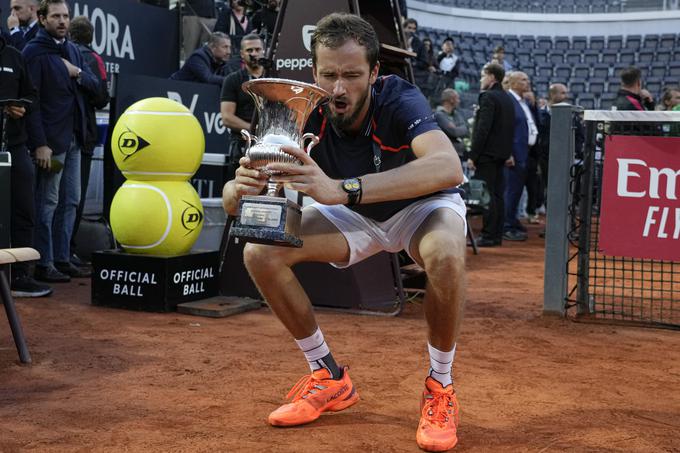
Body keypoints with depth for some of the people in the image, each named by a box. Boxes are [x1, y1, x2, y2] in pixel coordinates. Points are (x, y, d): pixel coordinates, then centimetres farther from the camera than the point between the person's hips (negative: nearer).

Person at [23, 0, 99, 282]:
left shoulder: (72, 50, 15)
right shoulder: (34, 52, -9)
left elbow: (94, 86, 15)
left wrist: (78, 73, -7)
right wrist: (40, 143, -20)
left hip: (74, 139, 8)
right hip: (51, 140, -8)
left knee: (70, 201, 11)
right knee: (47, 203, -2)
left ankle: (62, 259, 20)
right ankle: (44, 264, 5)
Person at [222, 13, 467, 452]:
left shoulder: (400, 100, -32)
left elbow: (449, 167, -54)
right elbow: (233, 200, -24)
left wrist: (342, 189, -63)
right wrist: (241, 188, -51)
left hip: (421, 205, -4)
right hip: (356, 217, 4)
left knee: (446, 253, -39)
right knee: (260, 252, -16)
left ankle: (441, 387, -13)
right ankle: (330, 378, 2)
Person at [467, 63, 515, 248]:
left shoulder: (488, 97, -12)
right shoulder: (507, 99, 16)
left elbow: (482, 129, -19)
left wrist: (472, 155, -17)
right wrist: (507, 152, 18)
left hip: (487, 154, -9)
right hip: (501, 154, 9)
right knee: (497, 194, 10)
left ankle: (488, 236, -7)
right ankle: (497, 235, 14)